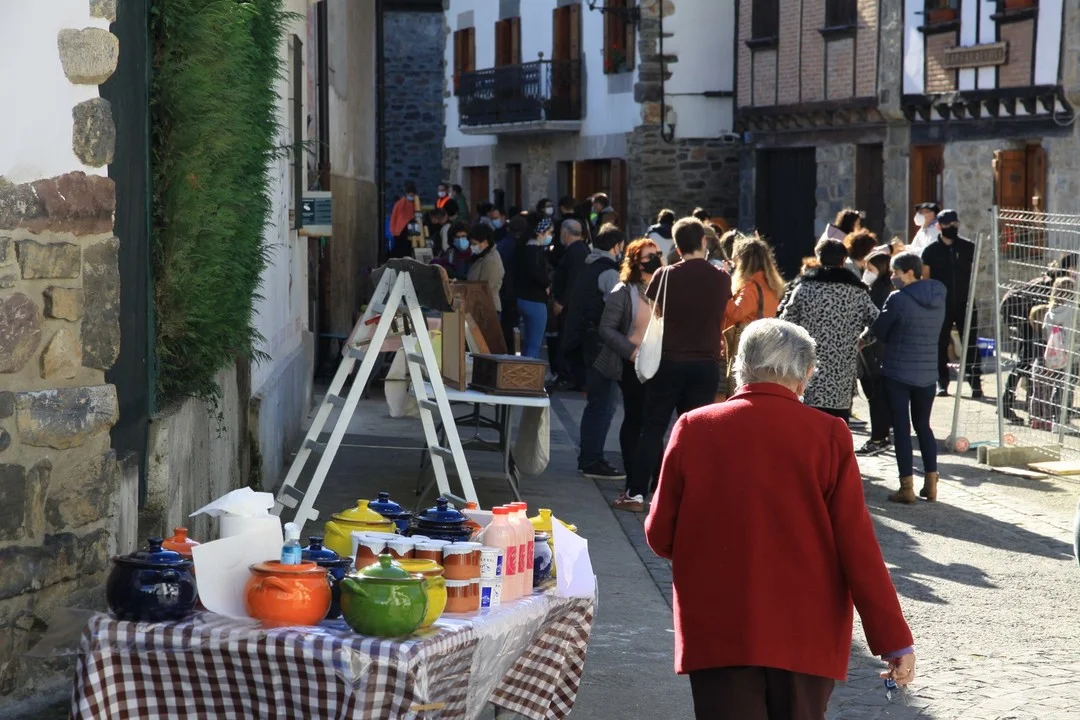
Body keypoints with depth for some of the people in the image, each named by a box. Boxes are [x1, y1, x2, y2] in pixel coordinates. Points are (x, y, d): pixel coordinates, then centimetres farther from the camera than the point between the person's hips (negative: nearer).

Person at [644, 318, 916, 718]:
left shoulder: (693, 429, -2)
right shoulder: (828, 436, -5)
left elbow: (660, 535, 4)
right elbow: (857, 546, -6)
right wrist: (895, 640, -1)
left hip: (718, 634, 0)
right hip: (805, 637, 0)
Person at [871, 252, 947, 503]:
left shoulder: (898, 299, -16)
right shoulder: (938, 298, 4)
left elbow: (877, 330, -7)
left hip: (898, 372, -5)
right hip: (927, 373, 5)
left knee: (901, 428, 1)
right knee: (923, 426, 17)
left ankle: (907, 487, 0)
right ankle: (931, 483, 13)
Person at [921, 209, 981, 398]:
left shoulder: (968, 247, 5)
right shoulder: (931, 251, 3)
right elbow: (925, 279, 5)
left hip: (964, 303, 0)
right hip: (941, 305, 0)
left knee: (970, 344, -4)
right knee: (941, 345, 5)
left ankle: (975, 383, -1)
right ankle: (942, 383, 15)